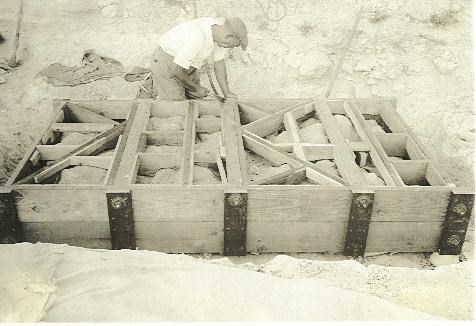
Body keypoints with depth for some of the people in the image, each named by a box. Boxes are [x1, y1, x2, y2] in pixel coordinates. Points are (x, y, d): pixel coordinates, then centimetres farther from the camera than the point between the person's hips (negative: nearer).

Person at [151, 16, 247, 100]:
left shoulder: (221, 25, -12)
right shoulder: (198, 38, -37)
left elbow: (219, 62, -1)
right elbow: (176, 70, -30)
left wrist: (227, 93, -4)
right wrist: (196, 89, -15)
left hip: (186, 64, 8)